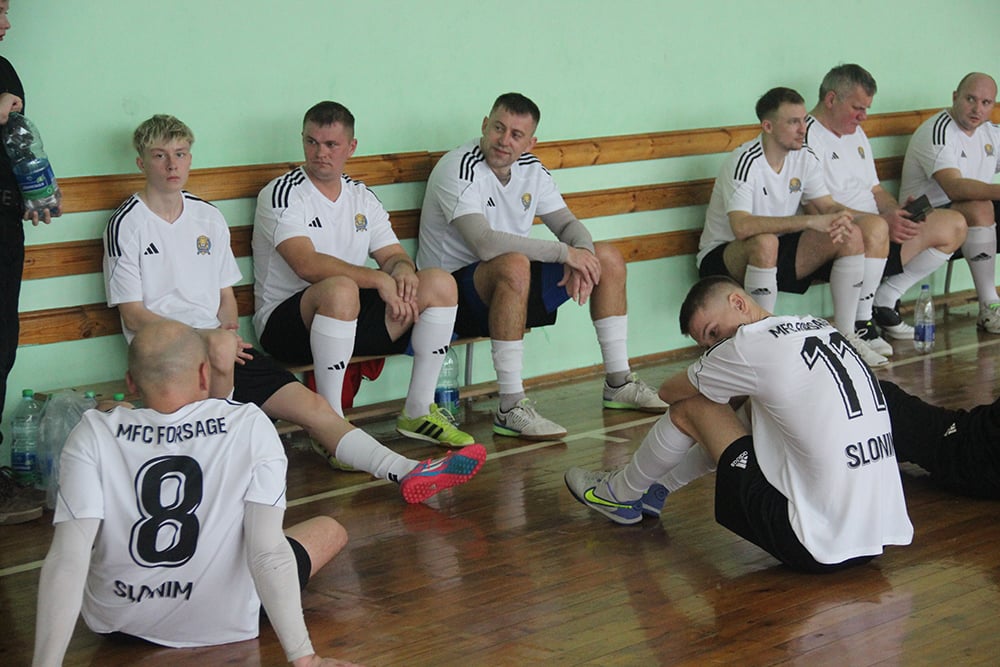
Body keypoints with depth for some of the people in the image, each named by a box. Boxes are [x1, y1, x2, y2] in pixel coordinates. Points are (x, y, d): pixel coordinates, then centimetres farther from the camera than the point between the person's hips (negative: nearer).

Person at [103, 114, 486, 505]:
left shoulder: (208, 217, 17)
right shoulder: (126, 225, -1)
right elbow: (133, 315, -6)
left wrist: (229, 330, -3)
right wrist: (208, 337, -16)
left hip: (221, 345, 6)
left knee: (311, 405, -9)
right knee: (219, 351, -40)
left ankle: (407, 473, -19)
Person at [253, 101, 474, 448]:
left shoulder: (362, 197, 15)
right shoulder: (282, 194, -8)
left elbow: (393, 256, 12)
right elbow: (306, 264, -22)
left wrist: (402, 268, -14)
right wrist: (378, 279, -27)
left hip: (353, 318, 7)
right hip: (286, 322, -7)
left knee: (440, 283, -7)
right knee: (340, 289, -39)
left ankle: (417, 412, -3)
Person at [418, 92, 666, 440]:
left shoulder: (530, 169, 5)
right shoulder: (458, 170, -20)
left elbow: (568, 223, 9)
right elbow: (484, 244, -32)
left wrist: (582, 255, -17)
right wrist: (564, 252, -28)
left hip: (511, 289, 8)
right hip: (454, 287, -8)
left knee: (608, 258, 4)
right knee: (514, 265, -40)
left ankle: (619, 384, 12)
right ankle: (510, 409, -37)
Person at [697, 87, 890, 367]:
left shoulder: (804, 159, 1)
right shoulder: (744, 163, -23)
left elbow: (827, 206, 3)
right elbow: (742, 226, -37)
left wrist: (841, 217, -24)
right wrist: (810, 221, -39)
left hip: (780, 255, 7)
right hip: (722, 257, -7)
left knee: (852, 235, -10)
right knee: (765, 242, -41)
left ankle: (846, 335, -3)